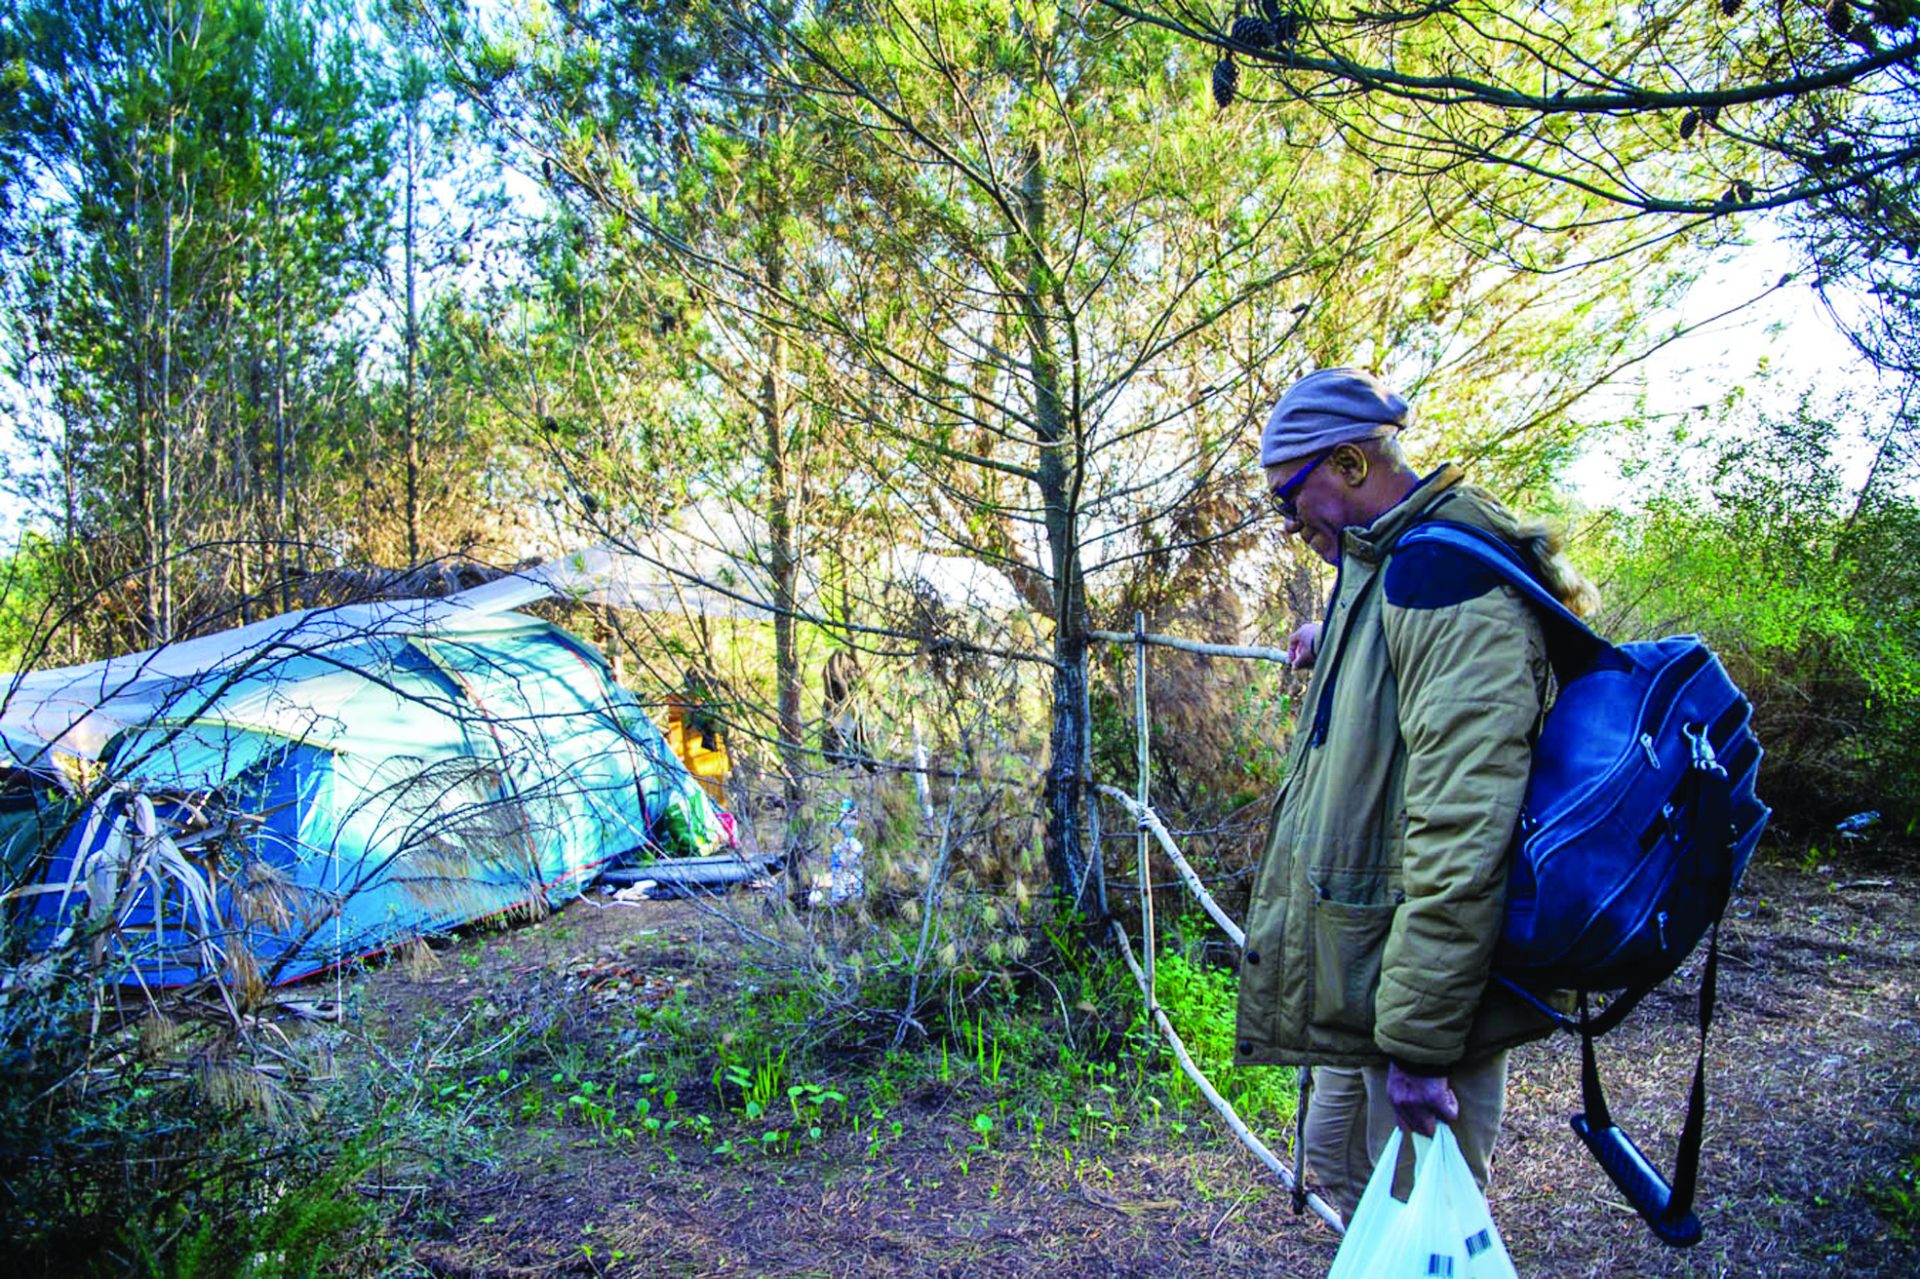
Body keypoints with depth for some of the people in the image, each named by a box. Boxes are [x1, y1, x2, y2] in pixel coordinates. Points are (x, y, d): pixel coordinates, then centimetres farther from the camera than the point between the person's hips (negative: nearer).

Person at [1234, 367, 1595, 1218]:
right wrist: (1334, 644, 19)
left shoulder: (1447, 573, -20)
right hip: (1361, 971, 10)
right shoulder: (1381, 578, 13)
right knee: (1338, 1163, 23)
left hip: (1431, 988, -10)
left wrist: (1418, 1035, -27)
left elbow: (1464, 827, -28)